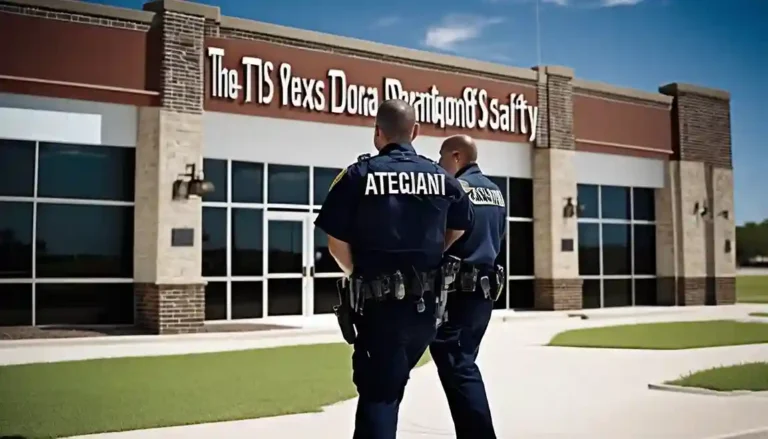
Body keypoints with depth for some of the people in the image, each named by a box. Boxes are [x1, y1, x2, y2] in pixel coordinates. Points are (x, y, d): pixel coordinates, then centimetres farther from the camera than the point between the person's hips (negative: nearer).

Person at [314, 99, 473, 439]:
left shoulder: (358, 175, -8)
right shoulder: (442, 178, 5)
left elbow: (336, 242, -10)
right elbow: (460, 229, 18)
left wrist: (358, 274, 6)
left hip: (378, 301, -4)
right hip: (426, 301, 4)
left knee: (376, 389, 4)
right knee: (392, 384, 23)